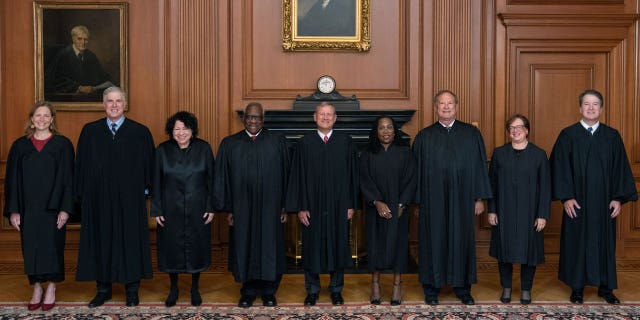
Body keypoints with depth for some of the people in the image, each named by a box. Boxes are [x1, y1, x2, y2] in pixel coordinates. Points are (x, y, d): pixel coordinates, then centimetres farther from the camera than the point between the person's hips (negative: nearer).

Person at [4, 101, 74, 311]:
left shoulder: (62, 144, -1)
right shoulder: (20, 145, 6)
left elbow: (68, 178, -4)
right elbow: (12, 180, 5)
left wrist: (65, 209, -10)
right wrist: (13, 210, -2)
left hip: (52, 207, -2)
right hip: (28, 207, 2)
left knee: (52, 246, 3)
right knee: (31, 248, 7)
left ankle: (51, 289, 20)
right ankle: (36, 288, 22)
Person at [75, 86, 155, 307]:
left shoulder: (140, 132, 0)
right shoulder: (89, 131, 6)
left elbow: (149, 164, 2)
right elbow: (81, 165, 7)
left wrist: (145, 190, -3)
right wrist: (82, 195, 2)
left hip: (130, 199, -1)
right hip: (98, 198, 2)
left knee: (131, 240, 5)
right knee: (101, 241, 8)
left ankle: (132, 289, 17)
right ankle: (103, 289, 21)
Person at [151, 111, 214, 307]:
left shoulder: (204, 149, -4)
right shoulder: (163, 150, -2)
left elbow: (211, 180, -1)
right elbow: (156, 183, 1)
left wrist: (211, 208, -4)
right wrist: (157, 210, -3)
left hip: (198, 209, 0)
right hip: (171, 210, 0)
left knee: (196, 247, 9)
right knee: (172, 248, 8)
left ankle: (195, 289, 26)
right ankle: (173, 289, 26)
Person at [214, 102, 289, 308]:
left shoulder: (278, 142, 2)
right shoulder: (229, 144, 4)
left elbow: (285, 175, 2)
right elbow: (223, 177, 4)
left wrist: (285, 206, -2)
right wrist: (228, 208, 0)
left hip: (270, 207, -1)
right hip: (241, 208, 1)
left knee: (270, 248, 6)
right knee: (245, 248, 8)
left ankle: (268, 291, 21)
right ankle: (248, 291, 23)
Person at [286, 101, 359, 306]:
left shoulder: (345, 142, 2)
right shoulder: (305, 143, 0)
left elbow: (352, 174, 3)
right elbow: (297, 176, -1)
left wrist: (351, 205, -1)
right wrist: (300, 207, -6)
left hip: (338, 205, 1)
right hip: (313, 205, 0)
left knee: (338, 245, 9)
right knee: (312, 247, 7)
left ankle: (336, 289, 24)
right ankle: (312, 290, 22)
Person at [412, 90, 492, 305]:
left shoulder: (471, 134, 5)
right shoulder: (424, 137, 4)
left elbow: (479, 166, 4)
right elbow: (417, 170, 3)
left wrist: (480, 198, 1)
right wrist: (417, 200, -1)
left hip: (462, 200, 1)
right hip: (433, 201, 0)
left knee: (462, 240, 8)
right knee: (433, 241, 5)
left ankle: (462, 287, 21)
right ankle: (431, 288, 17)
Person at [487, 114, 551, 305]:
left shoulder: (539, 154, -1)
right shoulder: (499, 153, 2)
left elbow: (545, 187, -2)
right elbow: (492, 184, 3)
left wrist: (543, 215, -7)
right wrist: (491, 210, -3)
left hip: (529, 212, -1)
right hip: (504, 211, 1)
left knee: (528, 249, 6)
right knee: (505, 249, 7)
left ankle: (526, 289, 22)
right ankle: (506, 288, 22)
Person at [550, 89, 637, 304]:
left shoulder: (612, 136, 5)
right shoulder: (568, 135, -2)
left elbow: (621, 168, 4)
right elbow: (560, 167, -5)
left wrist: (619, 198, -4)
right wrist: (566, 197, -12)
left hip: (604, 203, 2)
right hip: (577, 202, -2)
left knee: (605, 242, 9)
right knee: (577, 242, 5)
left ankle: (605, 287, 22)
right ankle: (577, 287, 17)